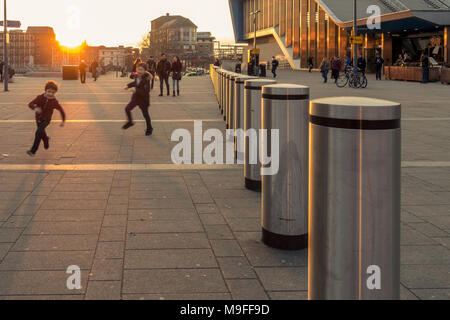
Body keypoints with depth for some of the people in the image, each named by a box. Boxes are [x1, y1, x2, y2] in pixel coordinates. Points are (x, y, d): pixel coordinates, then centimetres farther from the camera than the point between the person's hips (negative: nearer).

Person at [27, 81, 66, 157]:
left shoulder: (55, 102, -22)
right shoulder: (40, 97, -21)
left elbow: (61, 111, -9)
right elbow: (30, 104, -28)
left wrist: (63, 121, -4)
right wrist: (35, 108, -50)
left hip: (46, 120, -3)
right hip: (38, 119, 3)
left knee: (39, 132, -24)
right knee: (42, 133, 24)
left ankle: (33, 150, -17)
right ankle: (46, 140, 60)